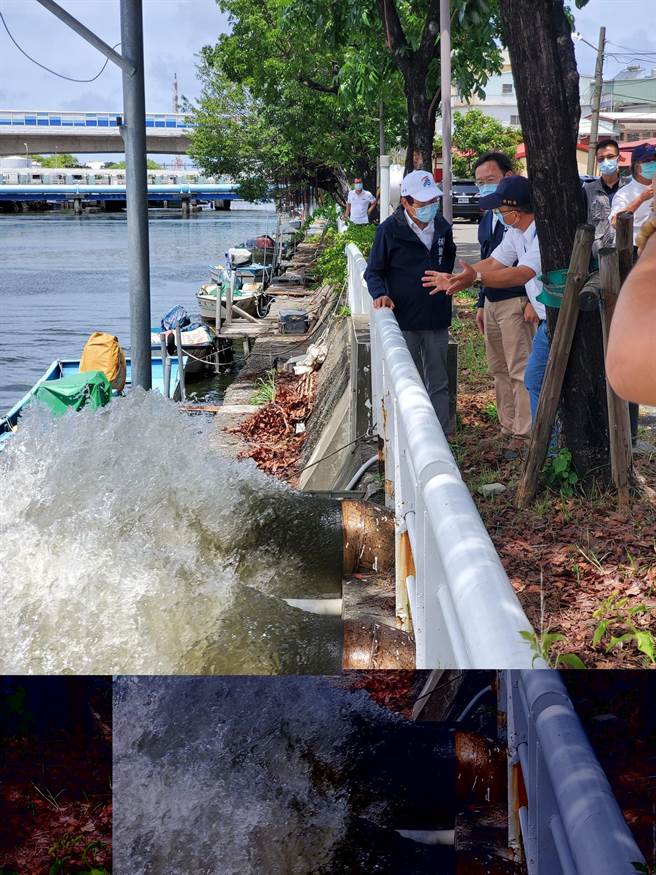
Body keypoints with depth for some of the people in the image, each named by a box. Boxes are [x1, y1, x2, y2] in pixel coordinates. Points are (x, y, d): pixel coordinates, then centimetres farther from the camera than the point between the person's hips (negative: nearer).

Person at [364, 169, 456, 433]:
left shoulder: (442, 227, 5)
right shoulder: (390, 229, -9)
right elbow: (374, 271, -3)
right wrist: (380, 294, -20)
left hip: (437, 321, 4)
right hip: (404, 321, -4)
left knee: (439, 384, 11)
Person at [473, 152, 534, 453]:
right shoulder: (487, 218, 16)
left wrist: (533, 300, -20)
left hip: (516, 302, -9)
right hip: (492, 302, 9)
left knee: (520, 371, -6)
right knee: (499, 369, 14)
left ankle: (524, 434, 0)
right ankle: (507, 427, 23)